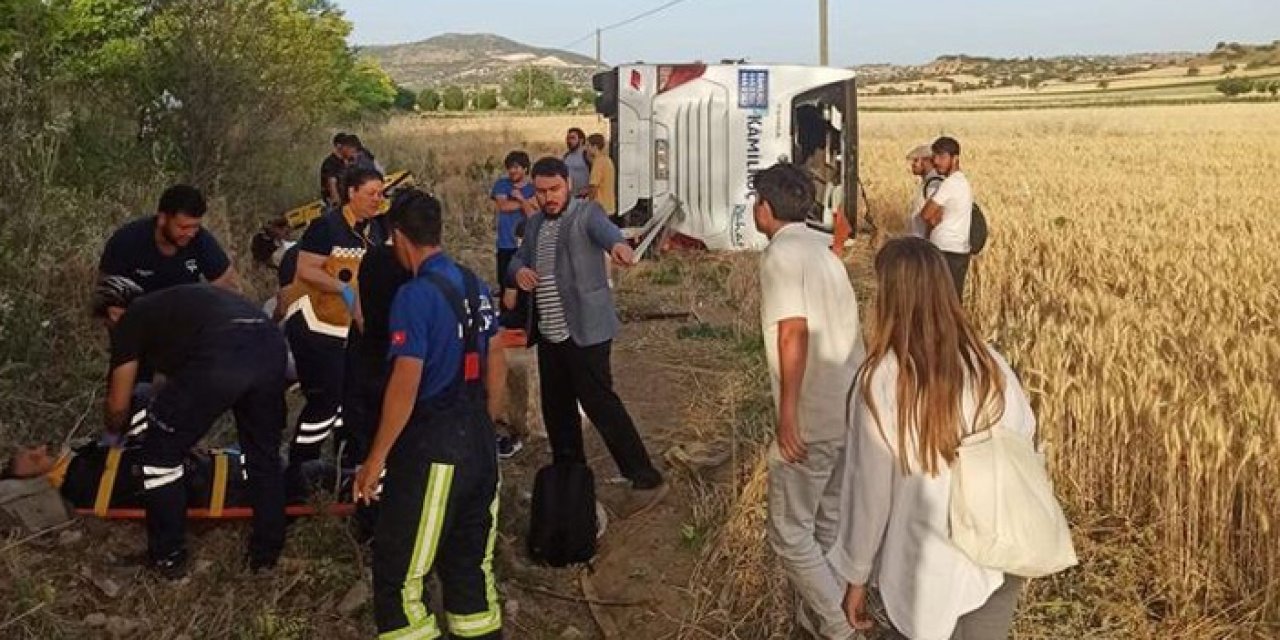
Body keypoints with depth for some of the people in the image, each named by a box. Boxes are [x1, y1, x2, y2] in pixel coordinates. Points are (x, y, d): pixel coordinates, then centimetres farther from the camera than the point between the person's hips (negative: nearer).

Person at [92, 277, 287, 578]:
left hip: (220, 357, -7)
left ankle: (167, 556, 25)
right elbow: (180, 370, 52)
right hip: (270, 345, 7)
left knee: (161, 454, 15)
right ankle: (267, 552, 34)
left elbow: (119, 405, 25)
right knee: (264, 452, 25)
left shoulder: (130, 321, 21)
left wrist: (112, 436, 46)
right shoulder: (171, 303, 40)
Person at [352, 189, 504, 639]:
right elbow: (496, 361, 15)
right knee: (472, 561, 17)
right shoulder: (476, 286, 7)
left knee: (398, 567, 3)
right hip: (480, 441, 8)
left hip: (431, 448, -8)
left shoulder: (416, 295, -16)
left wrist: (376, 458, -13)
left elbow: (406, 385, -20)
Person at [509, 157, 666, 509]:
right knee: (555, 409, 14)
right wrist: (519, 270, -6)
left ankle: (647, 479, -3)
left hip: (584, 330, -7)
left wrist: (617, 244, -55)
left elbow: (604, 229, -30)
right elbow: (518, 258, 20)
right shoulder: (535, 223, 13)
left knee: (599, 402, -10)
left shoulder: (586, 212, -9)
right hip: (548, 334, 8)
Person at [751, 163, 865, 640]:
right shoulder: (820, 248, 12)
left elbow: (794, 333, -23)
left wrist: (788, 415, -21)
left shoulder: (781, 254, -14)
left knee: (790, 533, 3)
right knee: (830, 522, 20)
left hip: (813, 418, -9)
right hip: (851, 408, 9)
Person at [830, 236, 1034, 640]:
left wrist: (856, 577, -1)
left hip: (926, 571, -3)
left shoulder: (880, 382, -21)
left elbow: (868, 490, -15)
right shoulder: (989, 365, -11)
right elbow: (1024, 435, 5)